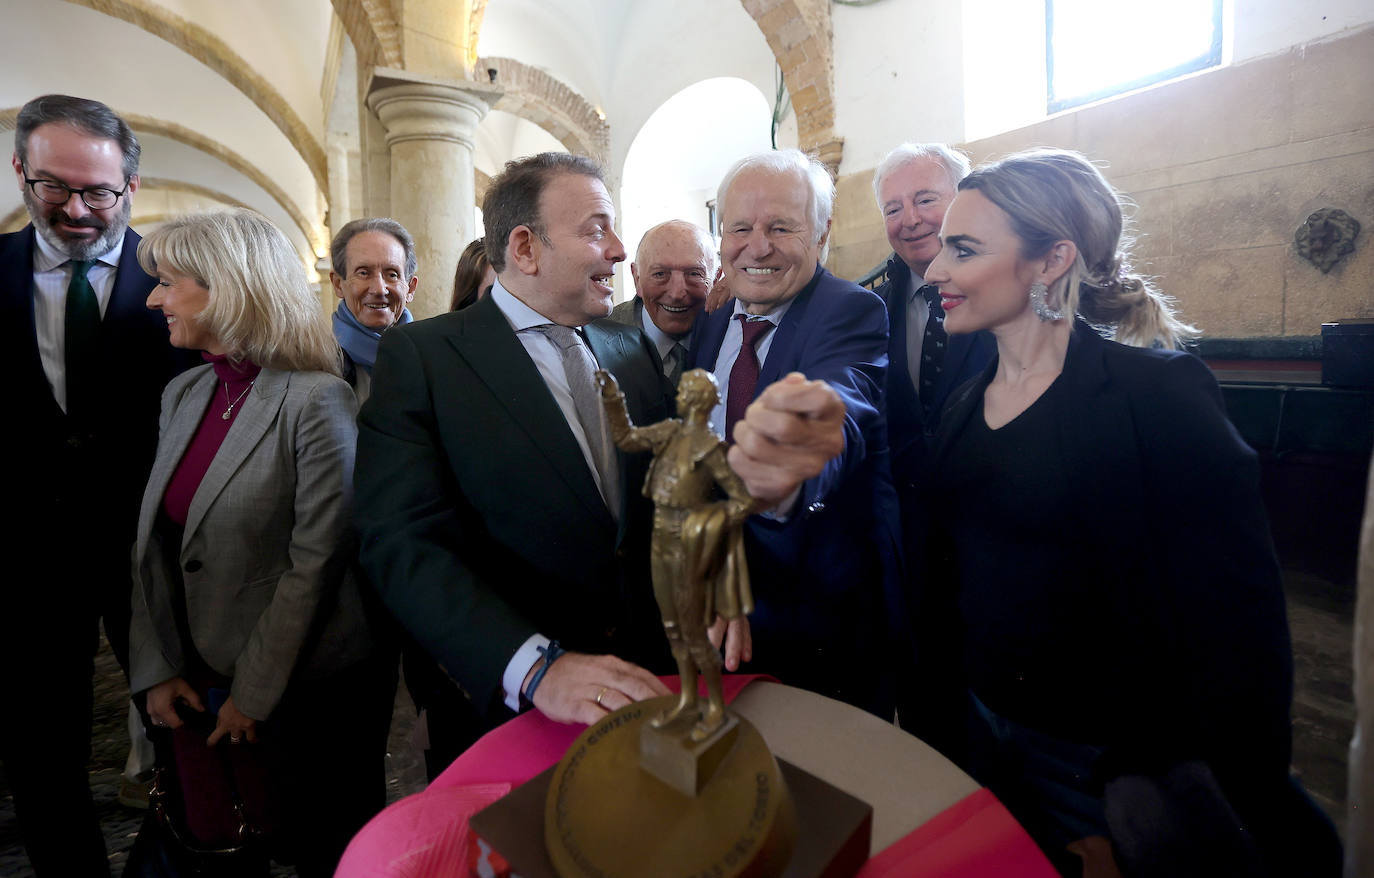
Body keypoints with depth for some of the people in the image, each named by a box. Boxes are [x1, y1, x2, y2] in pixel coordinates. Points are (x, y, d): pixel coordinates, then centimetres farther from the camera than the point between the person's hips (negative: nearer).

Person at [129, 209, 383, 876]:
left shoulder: (317, 400, -18)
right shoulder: (183, 394, 5)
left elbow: (316, 561, -18)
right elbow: (153, 543, 7)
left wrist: (254, 694, -13)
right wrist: (156, 668, 2)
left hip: (301, 692, -6)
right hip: (195, 687, 6)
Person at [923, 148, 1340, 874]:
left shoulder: (1156, 396, -18)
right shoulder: (966, 403, 0)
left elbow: (1237, 629, -18)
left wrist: (1258, 815, -15)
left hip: (1116, 762, -5)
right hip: (985, 729, 6)